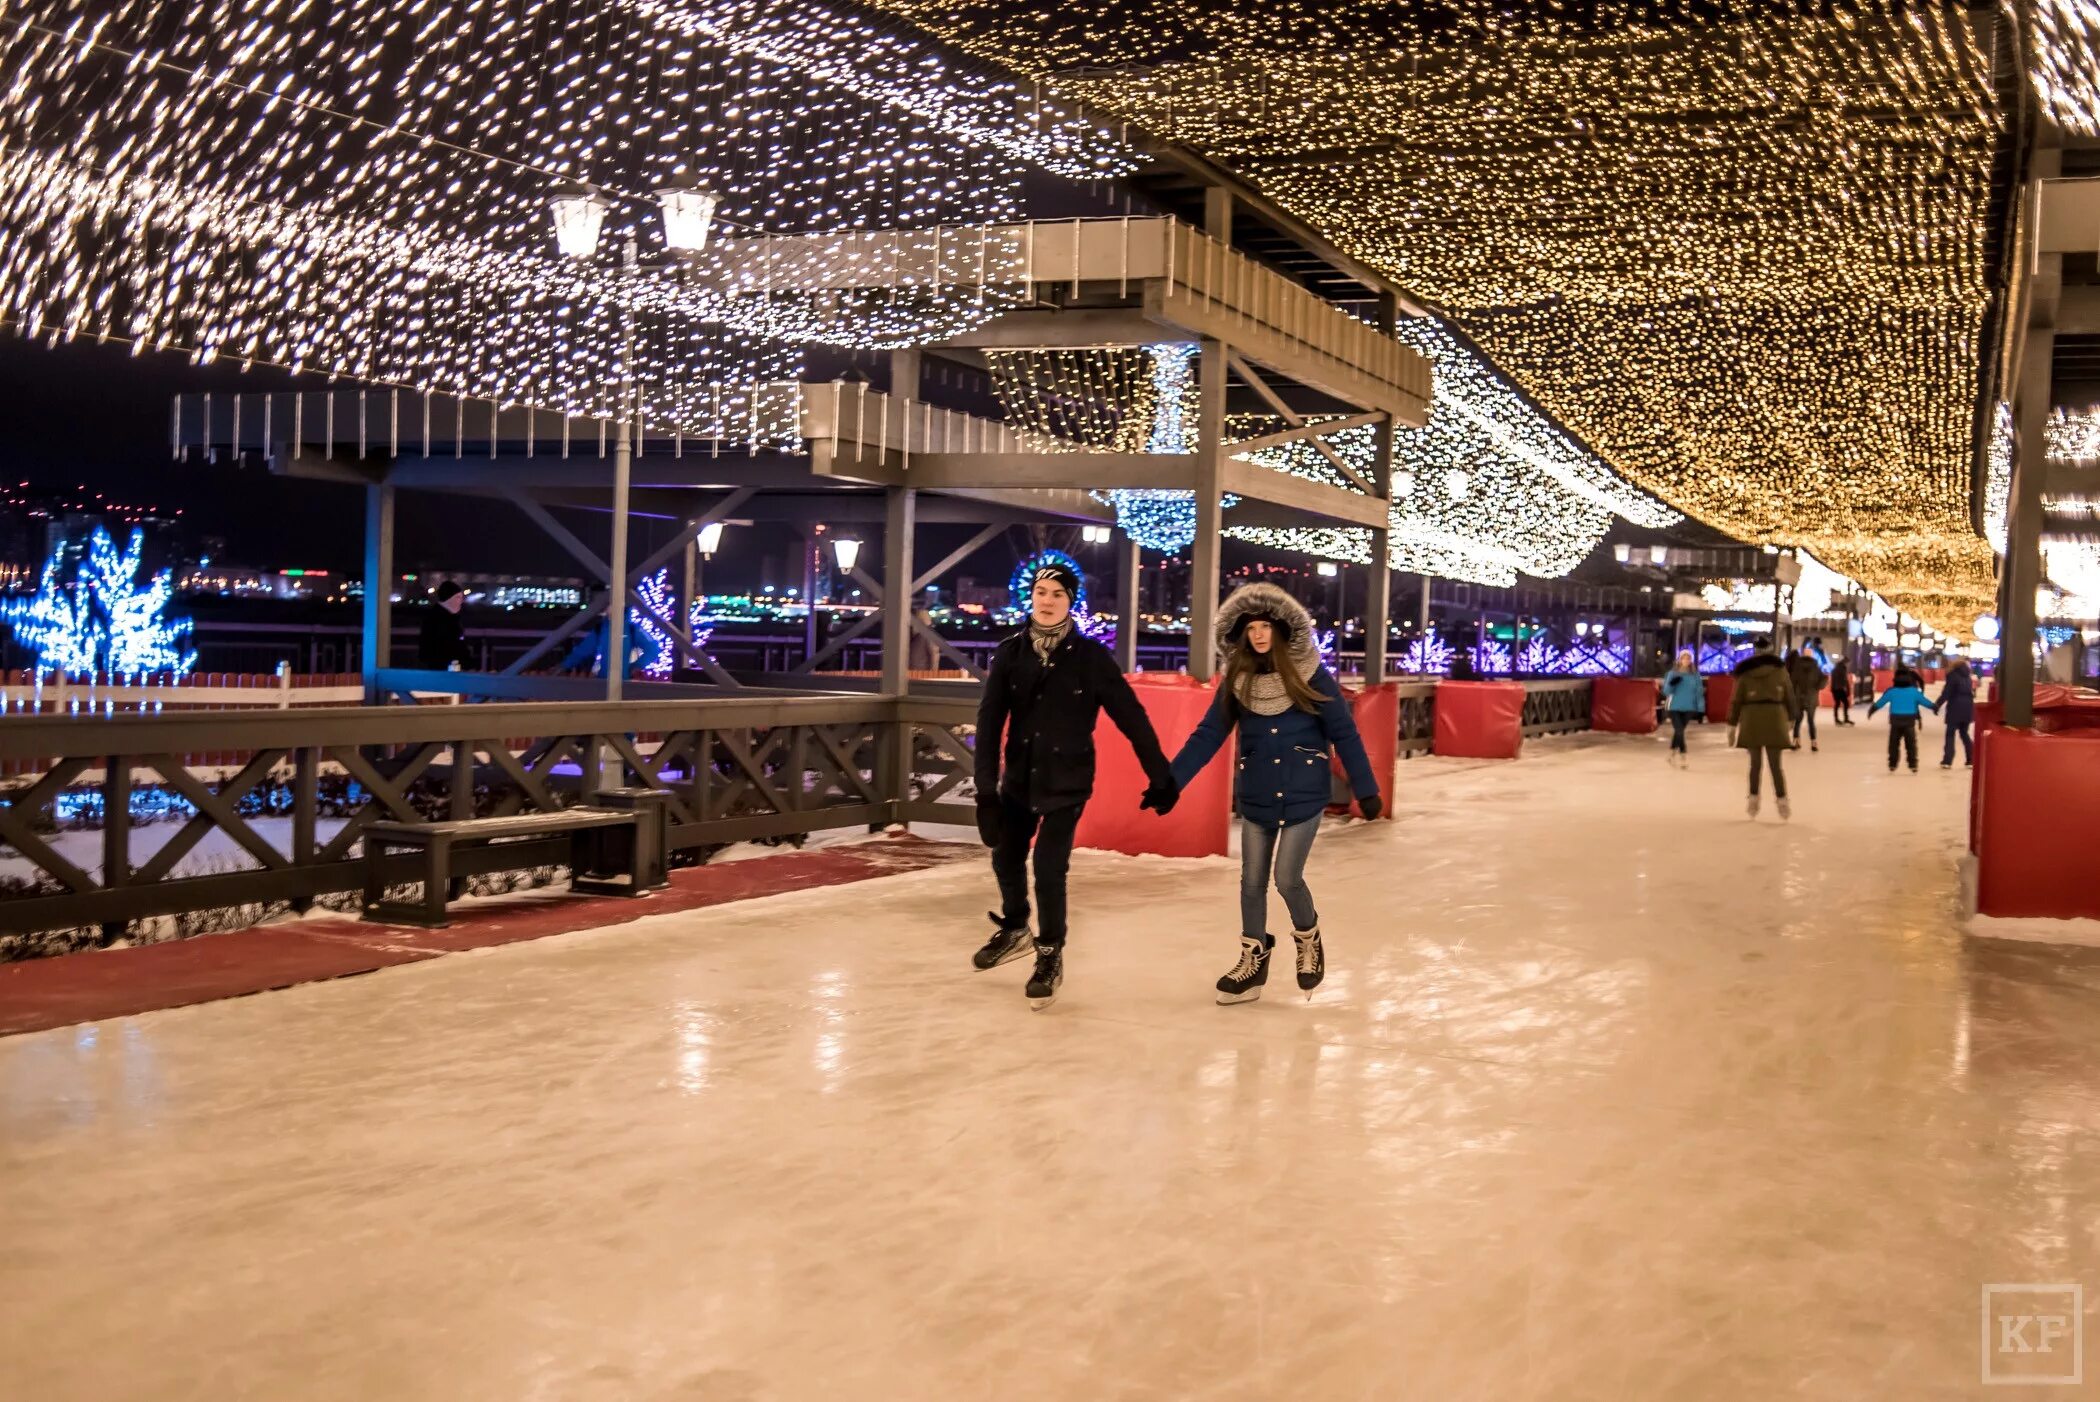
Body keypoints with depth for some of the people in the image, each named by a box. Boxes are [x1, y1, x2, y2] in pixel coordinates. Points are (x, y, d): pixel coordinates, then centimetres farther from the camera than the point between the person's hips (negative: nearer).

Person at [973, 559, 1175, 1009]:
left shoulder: (1090, 657, -13)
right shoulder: (1010, 653, -6)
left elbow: (1131, 717, -10)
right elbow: (990, 721, -9)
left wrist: (1161, 776, -8)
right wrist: (986, 786, -16)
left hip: (1067, 781, -4)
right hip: (1019, 777, 4)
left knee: (1049, 867, -11)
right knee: (1006, 857, 15)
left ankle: (1050, 956, 11)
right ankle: (1015, 929, 44)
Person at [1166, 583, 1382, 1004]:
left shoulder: (1312, 676, -8)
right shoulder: (1237, 681, 0)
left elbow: (1344, 735, -5)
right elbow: (1206, 737, 0)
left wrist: (1365, 789, -5)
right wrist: (1168, 782, -7)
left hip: (1304, 796, -3)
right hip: (1256, 799, 3)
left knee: (1287, 878, -8)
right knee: (1252, 881, 8)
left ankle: (1308, 937, 23)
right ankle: (1253, 959, 26)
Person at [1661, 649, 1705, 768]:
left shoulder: (1695, 675, 1)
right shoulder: (1673, 674, -3)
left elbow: (1699, 692, 3)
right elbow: (1666, 691, -4)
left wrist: (1701, 708, -2)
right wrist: (1671, 684, -25)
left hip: (1689, 708, 2)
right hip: (1675, 707, -2)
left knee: (1678, 731, 12)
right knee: (1679, 731, -14)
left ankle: (1673, 752, 29)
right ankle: (1684, 755, -13)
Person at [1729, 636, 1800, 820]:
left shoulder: (1745, 671, 3)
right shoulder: (1779, 668, 4)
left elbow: (1737, 700, 3)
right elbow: (1790, 695, 8)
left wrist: (1732, 725, 7)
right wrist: (1790, 718, 20)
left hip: (1751, 718, 0)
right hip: (1774, 716, 0)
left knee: (1755, 761, 11)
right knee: (1775, 762, 1)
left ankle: (1753, 799, 9)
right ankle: (1782, 802, -7)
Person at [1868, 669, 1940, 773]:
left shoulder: (1891, 692, -2)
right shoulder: (1914, 692, -2)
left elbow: (1879, 703, 6)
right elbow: (1925, 701, 8)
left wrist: (1871, 710, 22)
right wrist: (1935, 706, 26)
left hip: (1895, 721, 0)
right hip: (1909, 721, 0)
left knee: (1893, 744, 11)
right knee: (1911, 745, 7)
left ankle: (1892, 766, 10)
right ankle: (1913, 766, 4)